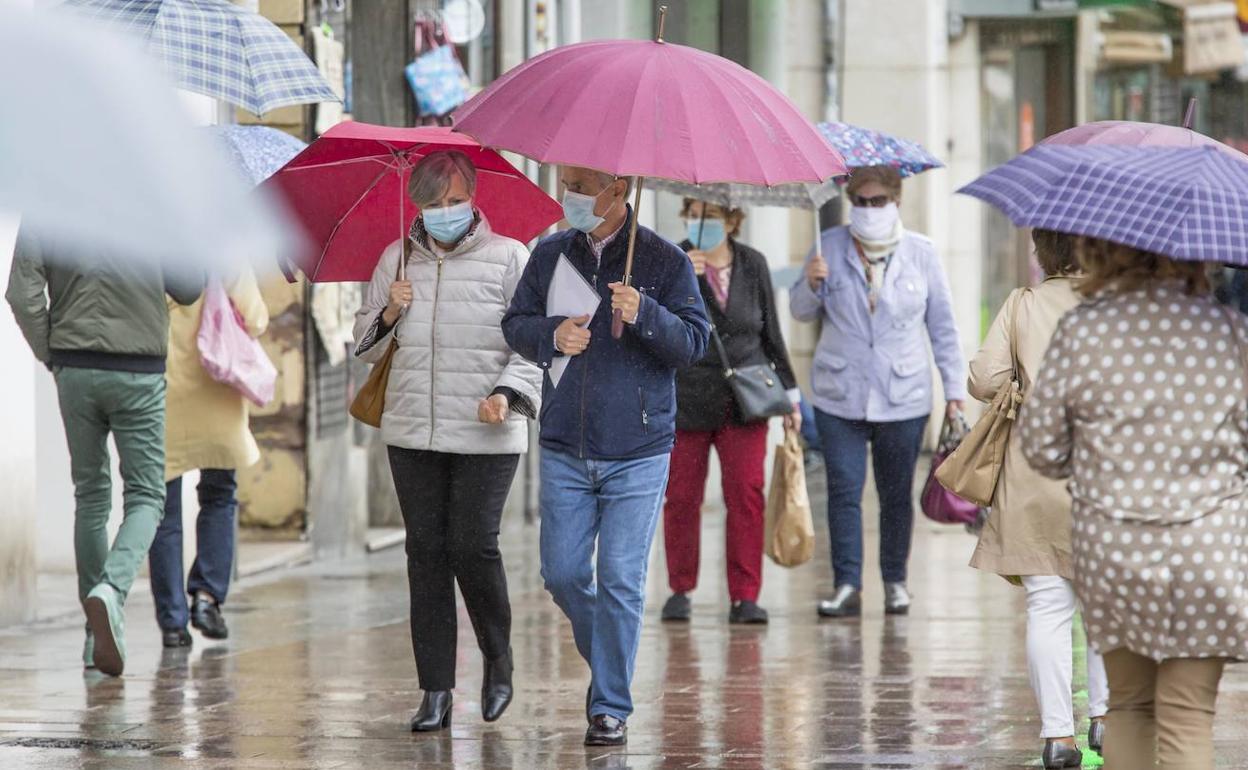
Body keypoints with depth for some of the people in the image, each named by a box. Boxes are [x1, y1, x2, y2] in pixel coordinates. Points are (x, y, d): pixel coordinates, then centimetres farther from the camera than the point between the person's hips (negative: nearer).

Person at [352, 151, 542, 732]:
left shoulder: (507, 258, 1)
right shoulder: (397, 259, 11)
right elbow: (365, 346, 19)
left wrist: (508, 394, -17)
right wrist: (388, 313, -2)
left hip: (485, 436, -3)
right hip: (412, 432, 3)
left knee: (473, 548, -10)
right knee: (426, 552, 2)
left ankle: (499, 662, 16)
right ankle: (436, 692, 5)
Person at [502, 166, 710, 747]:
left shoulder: (663, 261, -3)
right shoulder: (550, 255, 7)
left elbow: (695, 341, -5)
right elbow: (515, 324, 12)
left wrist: (644, 315, -22)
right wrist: (552, 335, -10)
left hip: (637, 453, -4)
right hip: (565, 449, 4)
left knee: (620, 582, -5)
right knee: (562, 573, 3)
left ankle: (611, 707, 3)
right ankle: (606, 664, 29)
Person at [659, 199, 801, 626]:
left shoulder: (752, 264, 6)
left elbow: (771, 331, 14)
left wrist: (790, 392, 15)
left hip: (744, 400, 1)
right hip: (685, 400, -1)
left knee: (746, 493, -7)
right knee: (682, 496, 2)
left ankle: (745, 595, -5)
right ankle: (680, 590, 16)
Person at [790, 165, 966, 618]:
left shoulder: (920, 254, 4)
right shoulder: (831, 247, 4)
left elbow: (942, 326, 9)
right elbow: (802, 313, 10)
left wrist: (954, 387, 6)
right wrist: (812, 284, -13)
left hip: (903, 397, 0)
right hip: (840, 395, 0)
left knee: (896, 494, 7)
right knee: (843, 490, -6)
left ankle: (895, 581, 19)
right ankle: (847, 585, -4)